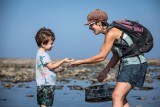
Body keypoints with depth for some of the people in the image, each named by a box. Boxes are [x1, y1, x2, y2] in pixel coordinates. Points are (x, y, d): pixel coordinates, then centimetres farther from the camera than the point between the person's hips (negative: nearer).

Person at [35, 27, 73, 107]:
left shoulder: (41, 53, 16)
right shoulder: (43, 54, -15)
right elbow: (51, 66, -17)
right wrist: (63, 61, -15)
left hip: (46, 84, 10)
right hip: (45, 84, -10)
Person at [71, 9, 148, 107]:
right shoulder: (110, 33, 12)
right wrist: (105, 71, 19)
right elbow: (116, 56, 20)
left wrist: (81, 62, -5)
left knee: (117, 96, -16)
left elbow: (101, 57, -15)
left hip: (135, 65, -10)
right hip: (129, 65, 10)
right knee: (121, 97, 14)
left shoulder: (111, 33, -17)